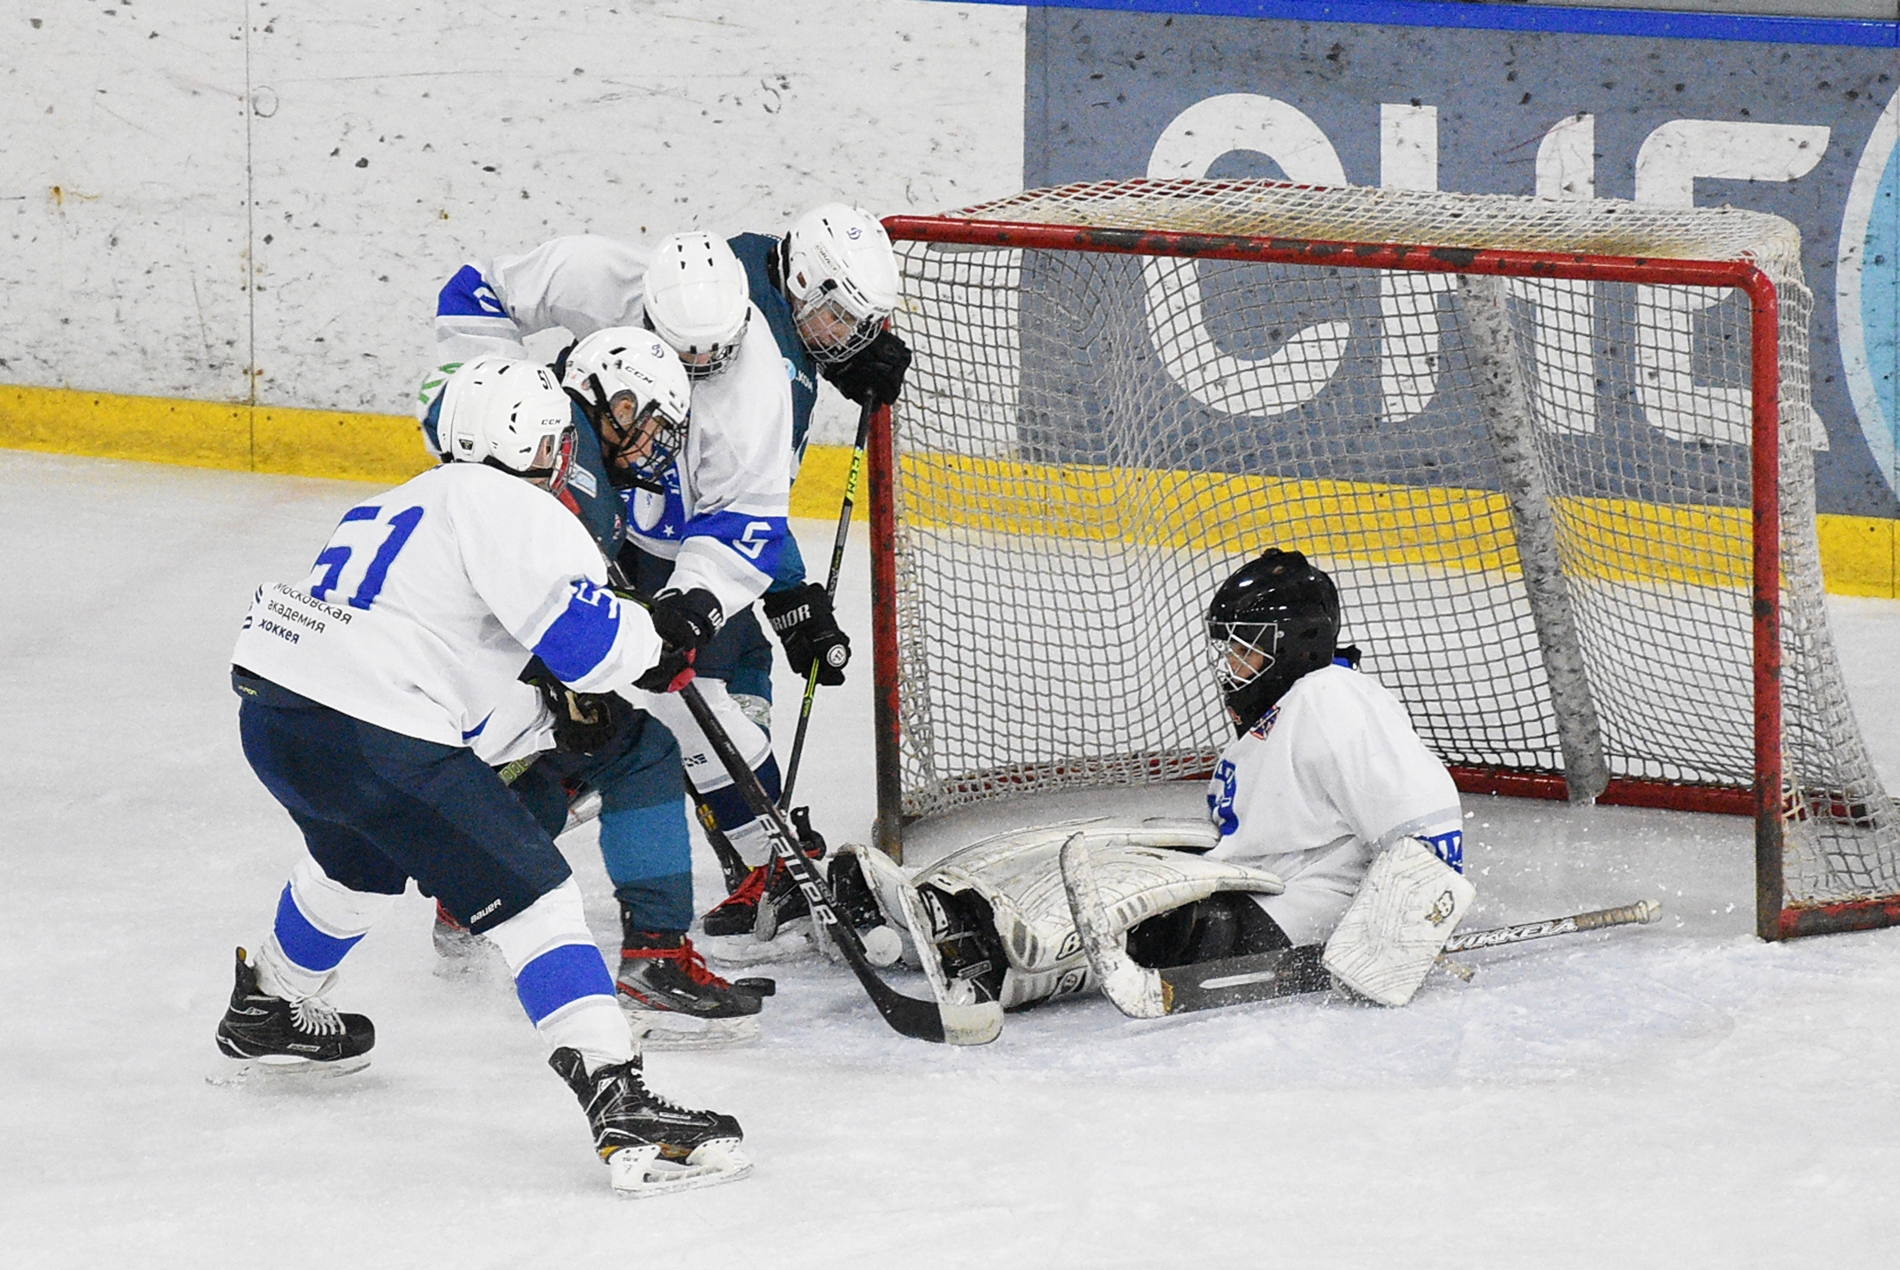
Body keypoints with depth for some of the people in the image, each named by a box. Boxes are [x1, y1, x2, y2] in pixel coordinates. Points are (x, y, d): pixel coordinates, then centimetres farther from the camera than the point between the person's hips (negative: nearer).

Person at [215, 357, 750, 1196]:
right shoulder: (509, 507, -3)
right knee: (533, 898, -7)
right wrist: (656, 649, 4)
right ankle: (621, 1109, -18)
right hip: (369, 734, -9)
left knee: (360, 860, 39)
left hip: (269, 699, 9)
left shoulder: (413, 499, 26)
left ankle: (265, 1013, 59)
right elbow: (579, 627, -15)